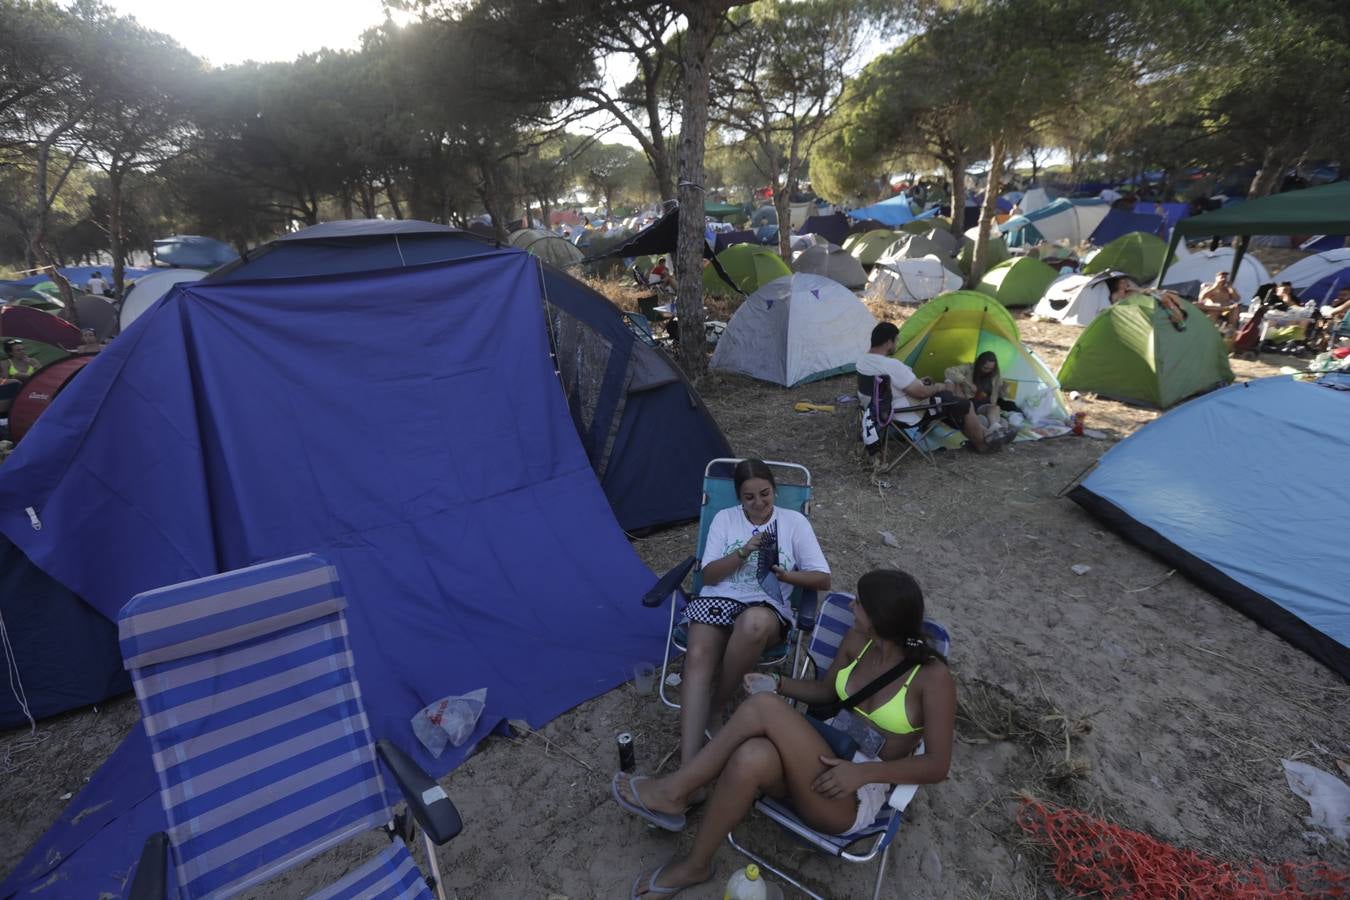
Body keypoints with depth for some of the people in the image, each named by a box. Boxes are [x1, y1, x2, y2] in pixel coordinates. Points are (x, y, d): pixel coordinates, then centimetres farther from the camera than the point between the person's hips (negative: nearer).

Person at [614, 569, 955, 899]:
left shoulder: (932, 676, -15)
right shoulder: (857, 640, 1)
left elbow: (937, 765, -12)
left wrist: (864, 771, -24)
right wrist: (778, 684, -2)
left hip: (858, 796, -5)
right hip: (820, 764, 5)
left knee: (764, 706, -30)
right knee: (751, 758, -32)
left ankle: (674, 791, -11)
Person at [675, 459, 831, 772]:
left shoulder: (794, 521, 6)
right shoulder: (724, 518, 9)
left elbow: (823, 579, 4)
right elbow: (709, 575, 2)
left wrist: (788, 576, -16)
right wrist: (744, 552, -13)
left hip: (767, 607, -1)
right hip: (718, 600, 1)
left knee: (754, 623, -39)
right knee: (698, 657, -31)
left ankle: (715, 708, -15)